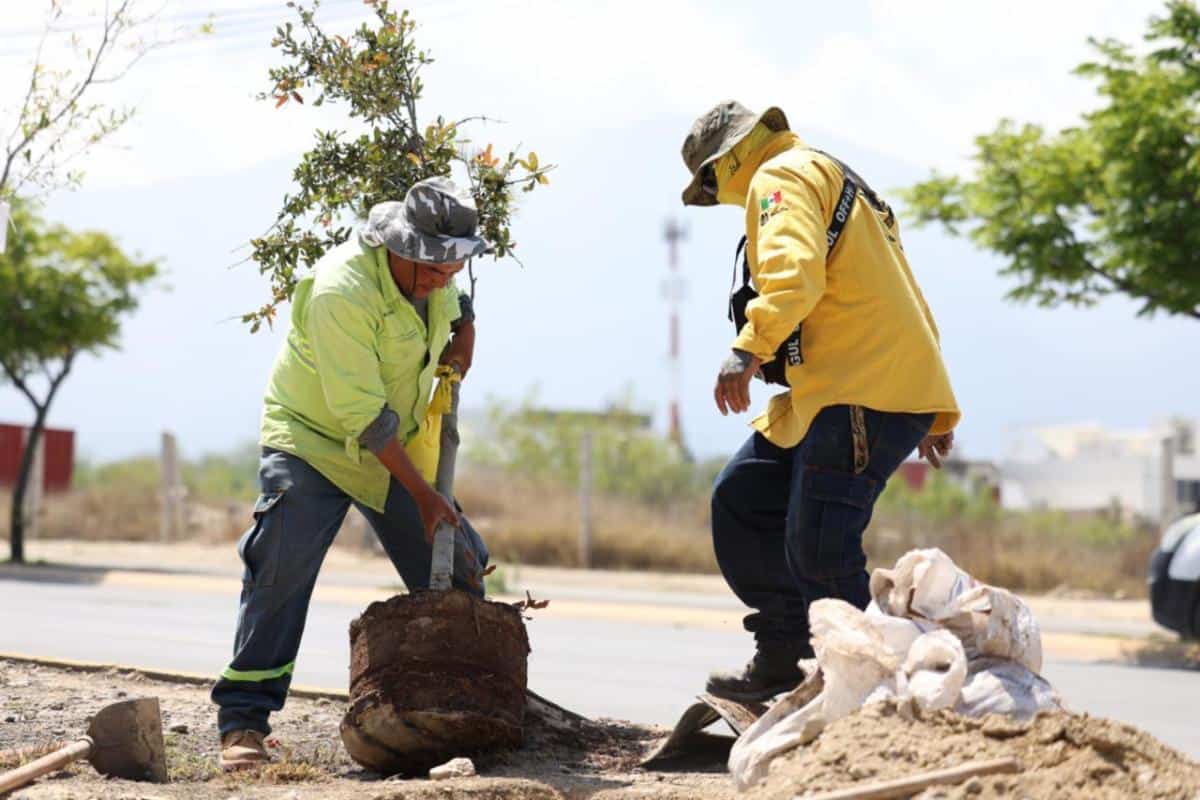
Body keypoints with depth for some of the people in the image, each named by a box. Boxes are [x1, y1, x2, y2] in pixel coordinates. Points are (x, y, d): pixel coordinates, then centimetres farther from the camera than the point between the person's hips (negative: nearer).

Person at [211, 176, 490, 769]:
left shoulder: (432, 277, -5)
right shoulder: (341, 290, -30)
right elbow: (363, 416, -29)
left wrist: (464, 330, 4)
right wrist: (422, 494, -27)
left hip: (393, 447, 8)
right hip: (312, 438, -7)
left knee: (460, 565, 5)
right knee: (283, 565, -24)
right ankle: (243, 720, -18)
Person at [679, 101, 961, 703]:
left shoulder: (781, 176, 0)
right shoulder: (837, 183, 31)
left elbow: (794, 268, -22)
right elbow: (907, 299, 29)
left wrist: (750, 347, -32)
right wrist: (939, 411, 28)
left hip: (862, 395, -10)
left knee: (818, 552, -12)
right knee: (740, 498, 13)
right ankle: (782, 658, 17)